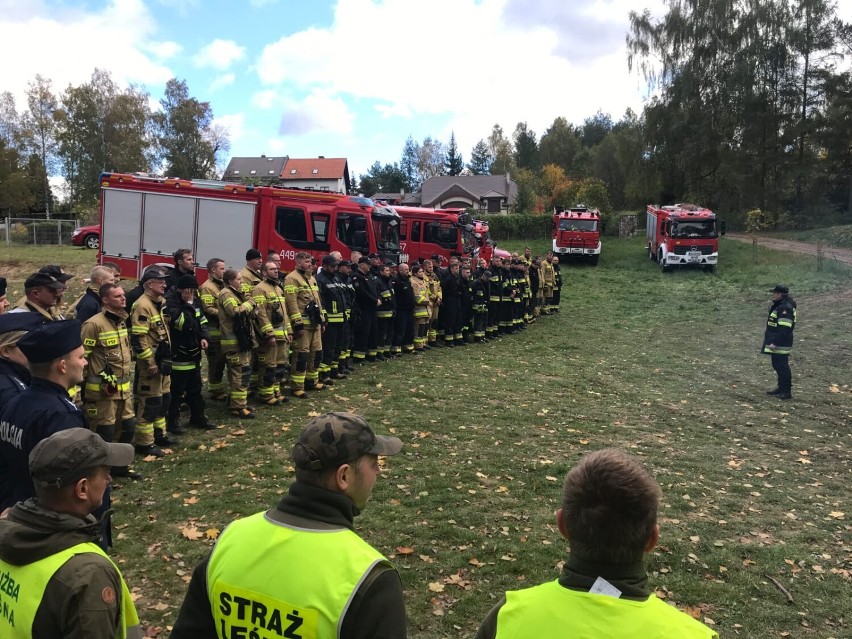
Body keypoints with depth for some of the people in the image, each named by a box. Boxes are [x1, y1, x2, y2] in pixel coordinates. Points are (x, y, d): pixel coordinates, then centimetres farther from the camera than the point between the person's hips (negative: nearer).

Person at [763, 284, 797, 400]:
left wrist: (775, 342, -25)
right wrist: (772, 342, 21)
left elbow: (784, 329, -25)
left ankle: (786, 392, 2)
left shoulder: (785, 308, -21)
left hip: (781, 344, -10)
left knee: (782, 367, -4)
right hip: (776, 342, 10)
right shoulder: (778, 306, 13)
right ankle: (781, 387, 30)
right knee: (777, 365, 18)